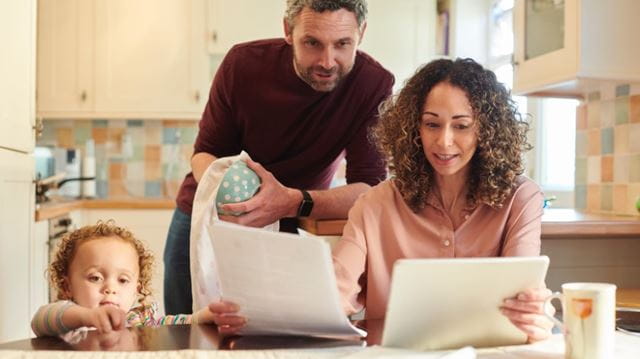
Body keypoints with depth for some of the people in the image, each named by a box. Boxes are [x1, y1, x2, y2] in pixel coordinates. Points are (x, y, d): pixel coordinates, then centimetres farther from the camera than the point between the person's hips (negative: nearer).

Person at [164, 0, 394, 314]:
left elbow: (370, 188, -25)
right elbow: (205, 152, -9)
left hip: (287, 230, -1)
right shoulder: (243, 64, -18)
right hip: (203, 218, 2)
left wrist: (295, 203, -43)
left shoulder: (374, 85, -22)